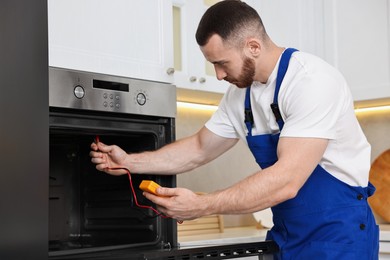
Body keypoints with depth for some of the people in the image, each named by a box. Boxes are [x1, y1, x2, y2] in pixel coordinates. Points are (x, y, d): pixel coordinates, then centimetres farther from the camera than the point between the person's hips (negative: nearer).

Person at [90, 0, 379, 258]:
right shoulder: (239, 92, 1)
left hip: (338, 231, -7)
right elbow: (199, 149, 12)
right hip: (287, 235, 7)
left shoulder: (312, 81, -23)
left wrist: (201, 206, -30)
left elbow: (286, 181, -30)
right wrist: (130, 162, 3)